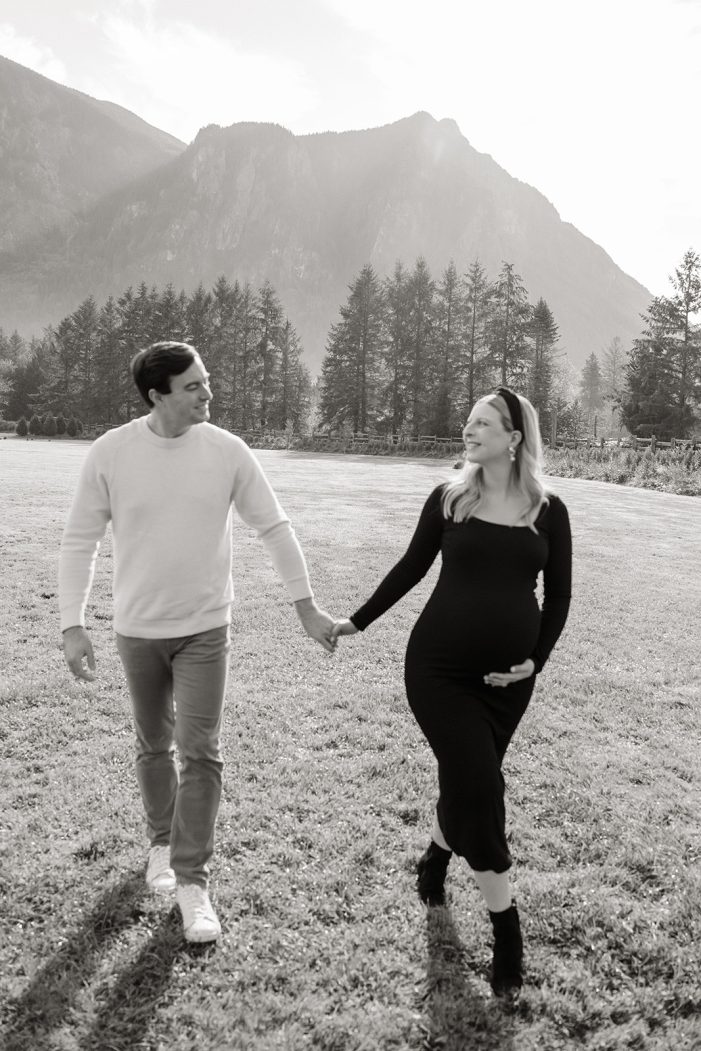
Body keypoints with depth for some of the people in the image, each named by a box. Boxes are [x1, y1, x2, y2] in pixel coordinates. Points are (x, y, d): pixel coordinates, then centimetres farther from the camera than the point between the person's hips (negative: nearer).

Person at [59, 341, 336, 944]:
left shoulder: (227, 451, -10)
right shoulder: (110, 453, -11)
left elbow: (275, 529, -2)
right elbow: (80, 542, -3)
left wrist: (307, 607, -1)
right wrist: (72, 624, -9)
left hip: (205, 628, -1)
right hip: (138, 629, 1)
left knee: (200, 751, -4)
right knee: (154, 747, 17)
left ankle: (192, 882, 11)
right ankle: (163, 844, 41)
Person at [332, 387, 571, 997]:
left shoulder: (549, 512, -1)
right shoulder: (448, 500, -2)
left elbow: (558, 596, 5)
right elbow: (412, 567, 7)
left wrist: (536, 659, -6)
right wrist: (359, 621, 9)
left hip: (505, 678, 2)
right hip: (438, 667, -1)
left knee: (470, 783, 13)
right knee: (479, 785, -5)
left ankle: (435, 860, 46)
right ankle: (507, 930, 11)